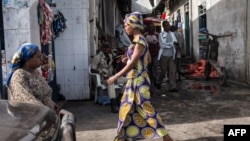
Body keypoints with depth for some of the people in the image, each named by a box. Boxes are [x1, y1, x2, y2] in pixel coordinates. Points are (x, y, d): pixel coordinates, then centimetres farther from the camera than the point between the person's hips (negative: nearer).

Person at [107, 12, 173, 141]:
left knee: (146, 108, -3)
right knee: (127, 107, 15)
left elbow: (132, 63, -22)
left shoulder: (139, 42, -17)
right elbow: (148, 60, 18)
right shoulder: (137, 41, 11)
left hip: (139, 80, -10)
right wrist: (128, 58, 19)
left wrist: (116, 76, -19)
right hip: (133, 80, 10)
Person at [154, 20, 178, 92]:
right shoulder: (161, 34, -4)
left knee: (173, 71, -3)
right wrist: (171, 44, -11)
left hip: (171, 55, 4)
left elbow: (175, 42, 7)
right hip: (164, 55, -4)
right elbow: (162, 44, -14)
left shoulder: (172, 34, 12)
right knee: (163, 71, 5)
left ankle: (173, 87, -1)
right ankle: (158, 83, 29)